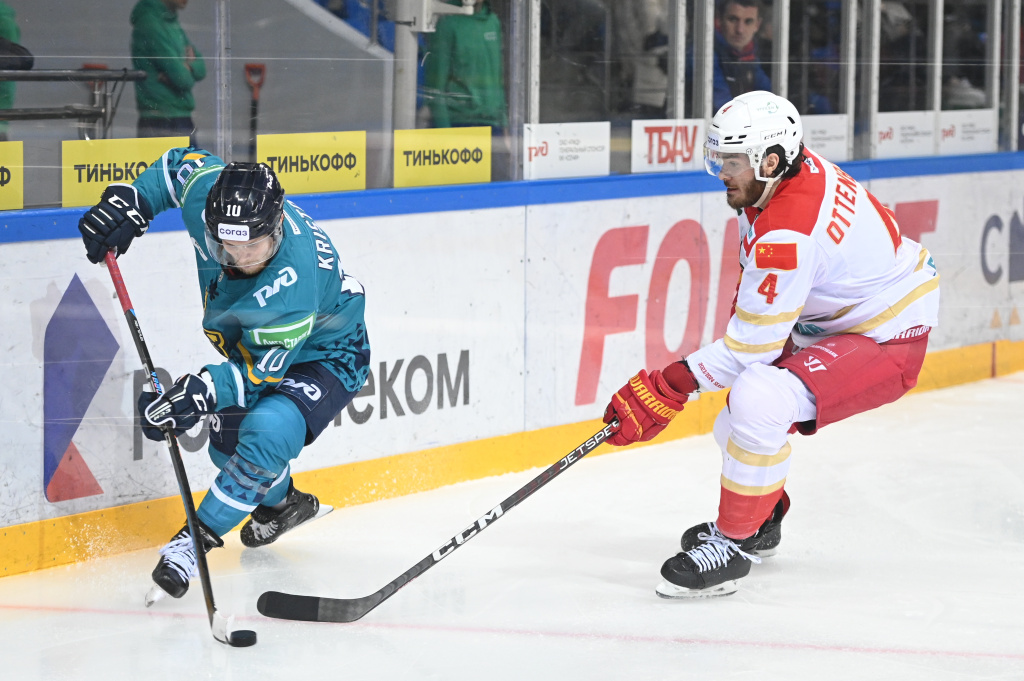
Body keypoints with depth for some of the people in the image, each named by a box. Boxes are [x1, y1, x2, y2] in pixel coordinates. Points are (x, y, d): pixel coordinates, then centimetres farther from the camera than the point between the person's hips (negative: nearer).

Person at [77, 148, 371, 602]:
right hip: (254, 344, 8)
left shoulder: (291, 283, -43)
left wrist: (205, 390, -46)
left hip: (325, 356, -8)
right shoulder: (209, 191, -26)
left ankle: (200, 536, -16)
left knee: (266, 434, -31)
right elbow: (182, 163, -2)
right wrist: (130, 201, -12)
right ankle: (281, 504, 47)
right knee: (228, 442, 15)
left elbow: (264, 369, -33)